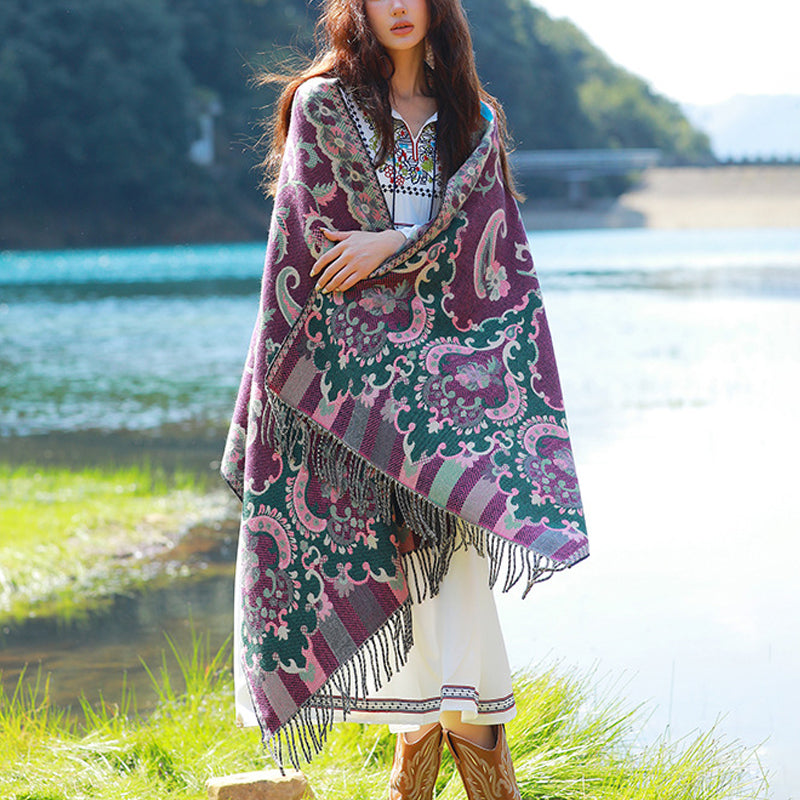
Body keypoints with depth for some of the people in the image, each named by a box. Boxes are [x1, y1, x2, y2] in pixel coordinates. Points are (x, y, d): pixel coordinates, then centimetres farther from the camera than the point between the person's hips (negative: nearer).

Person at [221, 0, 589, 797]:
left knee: (446, 536, -12)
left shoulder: (476, 118, 16)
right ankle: (419, 730, 1)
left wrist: (393, 244, -12)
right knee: (388, 546, -5)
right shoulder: (322, 105, 9)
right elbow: (310, 232, 2)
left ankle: (466, 723, -12)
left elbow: (482, 224, 2)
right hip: (354, 352, -1)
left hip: (446, 352, 2)